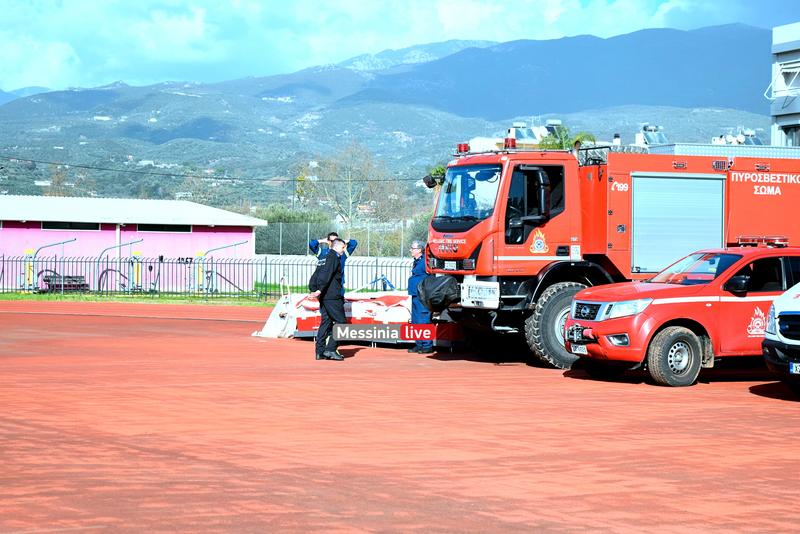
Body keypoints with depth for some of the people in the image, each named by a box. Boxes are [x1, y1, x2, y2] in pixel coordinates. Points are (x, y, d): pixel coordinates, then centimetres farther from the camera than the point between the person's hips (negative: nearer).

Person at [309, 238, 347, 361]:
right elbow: (326, 275, -20)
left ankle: (320, 352, 8)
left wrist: (313, 290, 10)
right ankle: (330, 350, -12)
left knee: (326, 322, 10)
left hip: (323, 297, 9)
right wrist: (319, 290, -24)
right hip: (333, 297, -9)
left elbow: (314, 277, 18)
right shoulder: (334, 258, -8)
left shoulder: (323, 259, 20)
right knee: (341, 322, -5)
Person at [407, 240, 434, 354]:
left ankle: (427, 346, -6)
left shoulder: (424, 261, -13)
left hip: (422, 297, -10)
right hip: (415, 296, 10)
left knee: (423, 322, -9)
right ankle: (419, 345, 18)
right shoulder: (416, 262, 17)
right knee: (416, 322, 12)